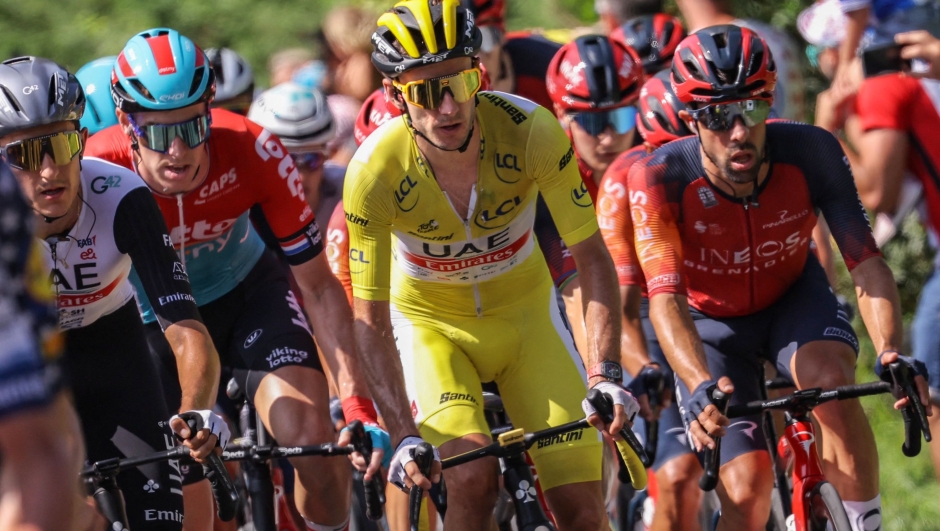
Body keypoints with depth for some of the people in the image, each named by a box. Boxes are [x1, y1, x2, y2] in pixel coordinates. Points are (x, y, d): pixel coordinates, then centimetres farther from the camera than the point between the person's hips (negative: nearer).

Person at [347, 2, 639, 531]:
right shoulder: (375, 172, -29)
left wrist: (606, 376, -30)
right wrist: (405, 436, -31)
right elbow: (372, 321, -22)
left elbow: (593, 258, -19)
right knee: (471, 476, -27)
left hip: (524, 312, 2)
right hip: (430, 321, -2)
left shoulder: (530, 130, -27)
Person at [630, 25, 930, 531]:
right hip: (711, 323, -1)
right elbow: (665, 297, -39)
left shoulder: (810, 152, -28)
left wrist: (891, 351, -47)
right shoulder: (660, 177, -32)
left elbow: (865, 261, -30)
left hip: (792, 298, 1)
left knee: (831, 380, -32)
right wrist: (701, 385, -57)